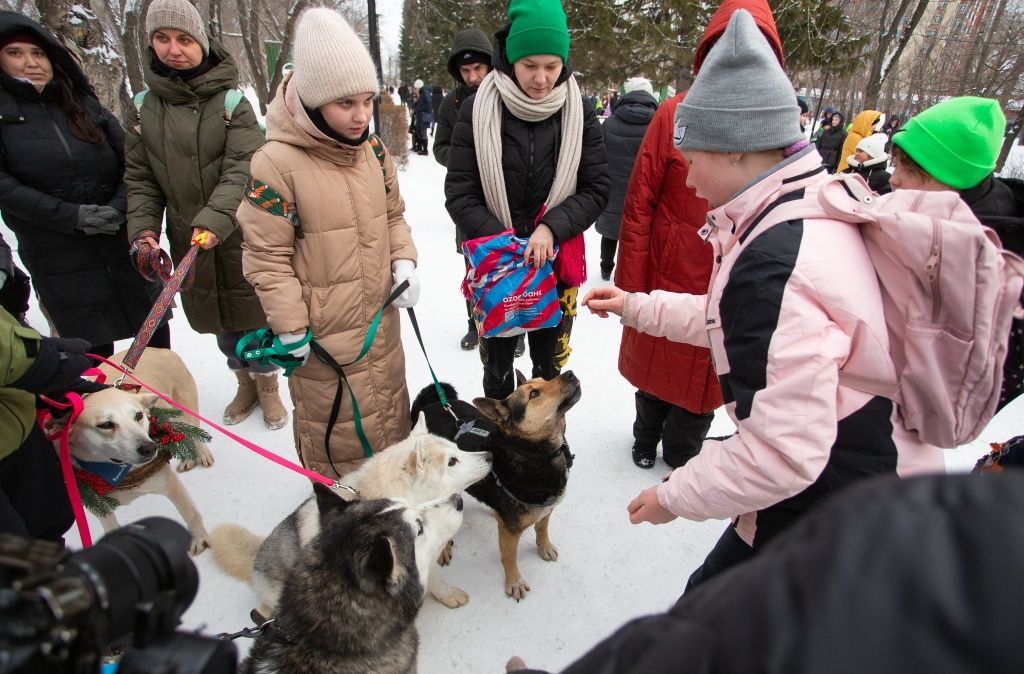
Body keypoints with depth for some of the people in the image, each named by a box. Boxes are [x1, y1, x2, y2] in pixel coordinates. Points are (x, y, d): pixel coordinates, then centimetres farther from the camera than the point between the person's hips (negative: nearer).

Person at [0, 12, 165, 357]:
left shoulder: (83, 102, 8)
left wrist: (119, 207, -12)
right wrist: (72, 215, -17)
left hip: (123, 242, 3)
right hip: (58, 259, -2)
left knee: (154, 327, 11)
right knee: (93, 351, 4)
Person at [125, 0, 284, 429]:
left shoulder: (231, 101, -7)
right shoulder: (146, 107, 4)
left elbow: (243, 169, -16)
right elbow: (139, 177, 6)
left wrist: (215, 219, -28)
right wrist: (142, 228, -8)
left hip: (241, 236, -4)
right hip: (188, 241, 4)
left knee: (254, 312, 7)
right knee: (220, 320, 15)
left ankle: (267, 386, 30)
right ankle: (245, 384, 37)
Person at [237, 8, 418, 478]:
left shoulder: (373, 151, 1)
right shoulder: (277, 162, -19)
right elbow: (266, 255, -14)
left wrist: (404, 262, -4)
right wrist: (289, 327, -13)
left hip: (381, 318, 7)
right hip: (326, 332, -6)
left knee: (390, 408, 25)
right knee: (338, 425, 11)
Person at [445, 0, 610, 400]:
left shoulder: (579, 112, -2)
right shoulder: (478, 110, -6)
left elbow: (597, 188, -3)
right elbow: (459, 194, -7)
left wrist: (552, 227, -19)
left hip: (556, 262, 1)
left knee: (550, 365, 13)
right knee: (497, 366, 13)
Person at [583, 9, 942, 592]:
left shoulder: (776, 266, -32)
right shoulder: (822, 210, 0)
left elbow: (782, 452, -31)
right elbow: (741, 319, 13)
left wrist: (675, 497, -16)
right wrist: (639, 308, 14)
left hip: (835, 524, -8)